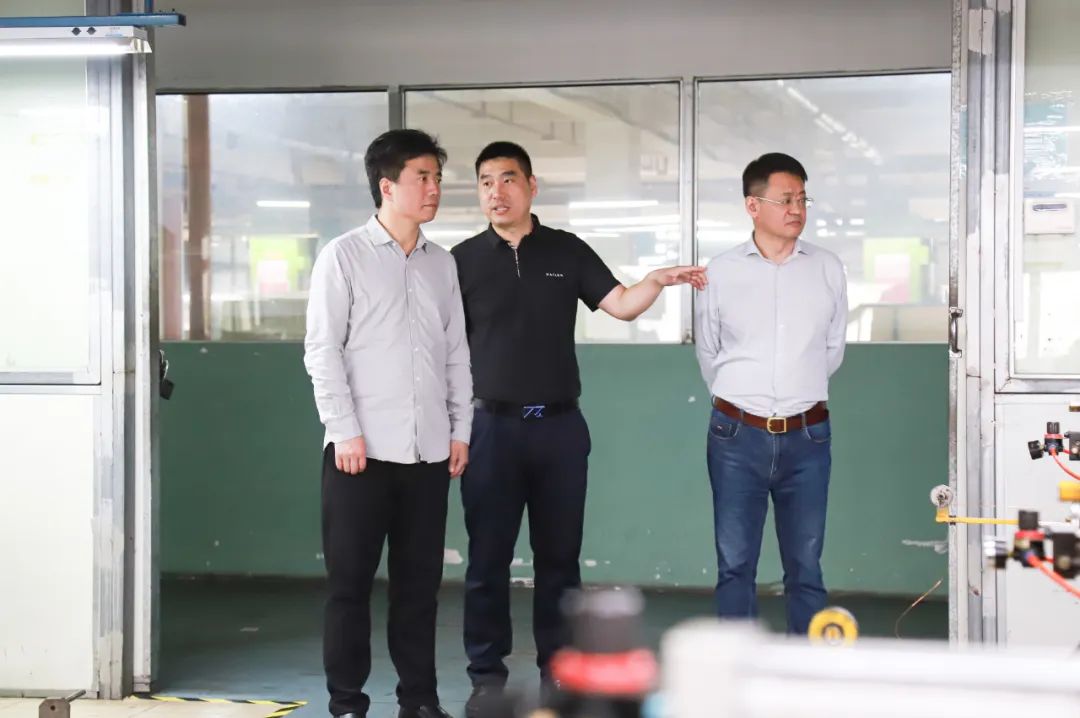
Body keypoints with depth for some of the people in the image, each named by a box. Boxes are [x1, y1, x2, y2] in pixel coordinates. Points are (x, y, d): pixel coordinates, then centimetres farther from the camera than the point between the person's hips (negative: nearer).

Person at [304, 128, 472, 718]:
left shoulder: (442, 264, 12)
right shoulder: (344, 256, -1)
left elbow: (457, 353, 15)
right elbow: (322, 350, -5)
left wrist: (461, 430, 9)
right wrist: (346, 431, -11)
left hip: (428, 451, 4)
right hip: (362, 449, -4)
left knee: (419, 580, 8)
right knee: (350, 580, 1)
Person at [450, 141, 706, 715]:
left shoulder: (567, 251, 6)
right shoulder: (464, 260, 2)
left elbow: (621, 306, -1)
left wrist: (657, 280, -21)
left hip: (560, 426, 1)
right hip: (494, 425, -1)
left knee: (559, 556, 7)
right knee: (488, 559, 3)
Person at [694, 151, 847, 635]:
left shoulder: (827, 269, 2)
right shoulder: (722, 272, 0)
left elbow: (833, 348, 13)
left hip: (806, 436, 1)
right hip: (737, 436, -1)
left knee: (805, 564, 6)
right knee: (735, 563, 3)